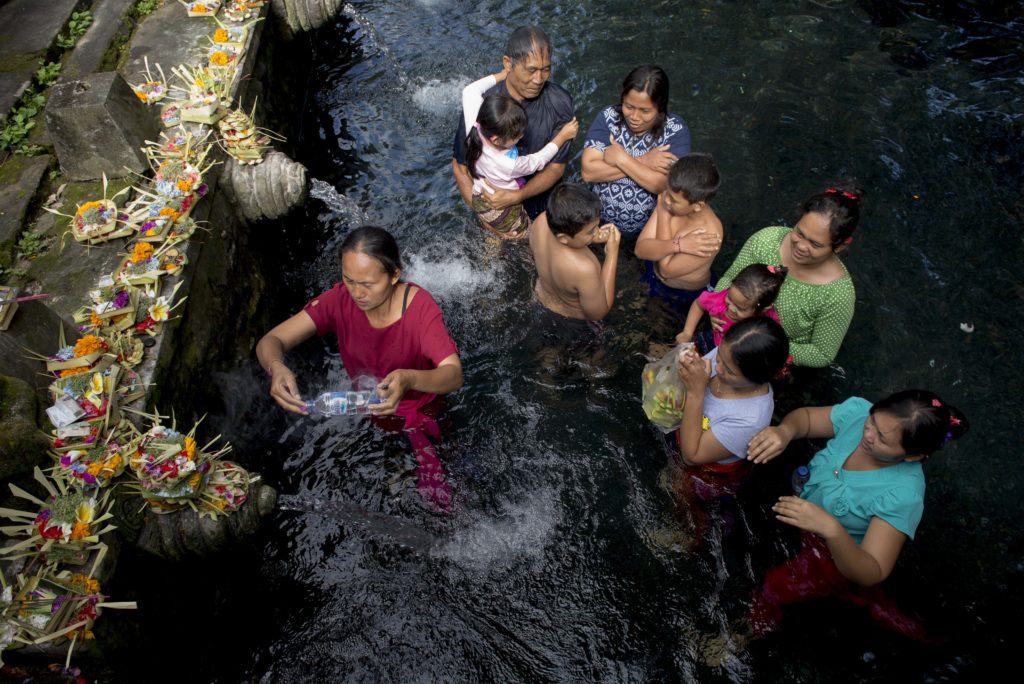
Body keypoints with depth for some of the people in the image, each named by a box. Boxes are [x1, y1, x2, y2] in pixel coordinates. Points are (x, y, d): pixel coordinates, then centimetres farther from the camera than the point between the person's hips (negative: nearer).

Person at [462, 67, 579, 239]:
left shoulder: (475, 127, -32)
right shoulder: (509, 165, -43)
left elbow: (470, 90, -17)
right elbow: (538, 161, -22)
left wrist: (502, 75, -12)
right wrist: (562, 136, -12)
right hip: (503, 213, -6)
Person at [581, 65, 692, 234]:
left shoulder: (676, 130, -6)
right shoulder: (608, 117, -2)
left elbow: (668, 186, -16)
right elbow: (588, 171, -11)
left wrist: (622, 159, -14)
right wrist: (642, 162, -14)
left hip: (650, 229, -1)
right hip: (600, 222, 2)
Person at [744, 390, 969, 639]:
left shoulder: (903, 495, -38)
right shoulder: (859, 411, -26)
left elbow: (871, 574, -36)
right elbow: (805, 417, -10)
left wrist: (831, 529, -55)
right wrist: (784, 431, -34)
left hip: (840, 552, -6)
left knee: (773, 588, -9)